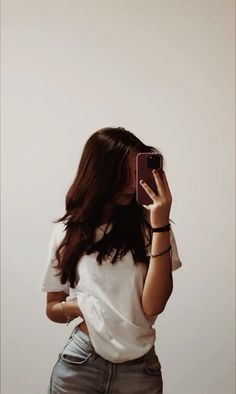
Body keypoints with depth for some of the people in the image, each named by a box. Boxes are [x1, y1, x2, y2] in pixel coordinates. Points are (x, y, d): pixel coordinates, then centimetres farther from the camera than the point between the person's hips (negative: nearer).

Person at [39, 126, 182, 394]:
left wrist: (161, 223, -19)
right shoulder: (66, 231, -1)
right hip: (79, 365, 1)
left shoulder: (148, 224, -6)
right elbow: (52, 308, 8)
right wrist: (82, 306, -13)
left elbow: (153, 305, -16)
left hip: (140, 369, 0)